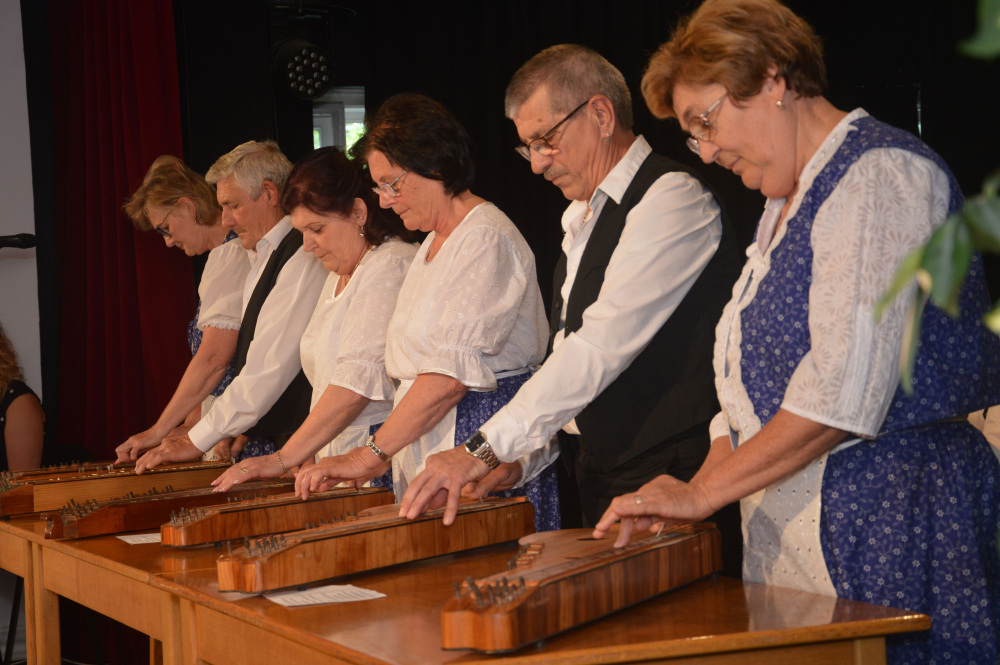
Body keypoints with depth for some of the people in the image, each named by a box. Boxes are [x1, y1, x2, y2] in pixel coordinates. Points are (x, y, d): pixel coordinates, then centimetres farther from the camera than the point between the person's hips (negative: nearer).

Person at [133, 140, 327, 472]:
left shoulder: (303, 261, -14)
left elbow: (269, 370, -17)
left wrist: (196, 441, -13)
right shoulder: (262, 262, 18)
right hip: (263, 445, 8)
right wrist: (235, 436, 9)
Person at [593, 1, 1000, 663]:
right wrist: (685, 500, 5)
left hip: (889, 523, -8)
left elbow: (843, 390, -19)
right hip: (787, 534, 8)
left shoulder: (880, 173, -11)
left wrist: (703, 491, -14)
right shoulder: (787, 206, 20)